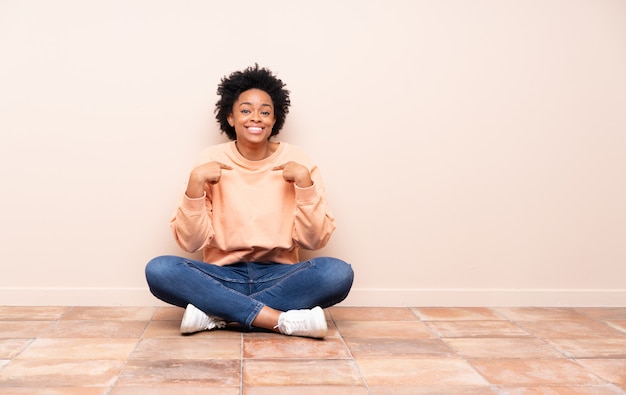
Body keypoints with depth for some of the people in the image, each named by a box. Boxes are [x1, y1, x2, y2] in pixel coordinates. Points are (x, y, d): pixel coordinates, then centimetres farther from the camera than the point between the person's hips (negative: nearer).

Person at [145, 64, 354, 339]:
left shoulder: (296, 160, -1)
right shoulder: (212, 159, -1)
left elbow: (314, 240, -6)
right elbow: (190, 242, -6)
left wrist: (304, 180, -17)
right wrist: (196, 181, -18)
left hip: (280, 277, 0)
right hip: (224, 277, 0)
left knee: (338, 273, -29)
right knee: (159, 270, -27)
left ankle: (215, 312, -22)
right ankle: (284, 320, -27)